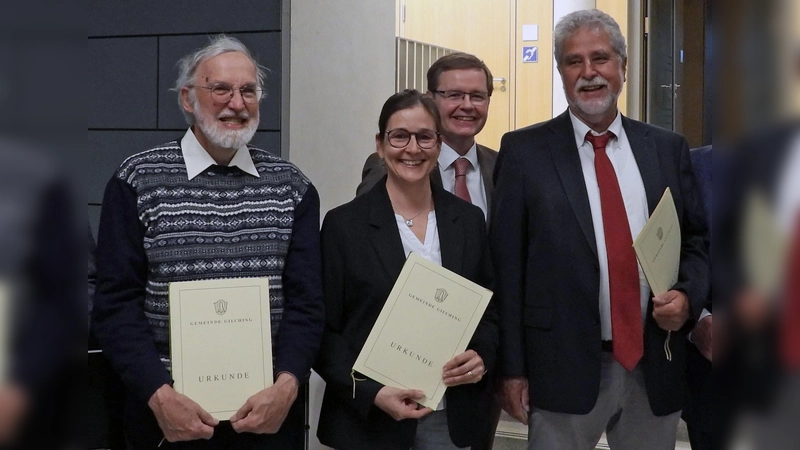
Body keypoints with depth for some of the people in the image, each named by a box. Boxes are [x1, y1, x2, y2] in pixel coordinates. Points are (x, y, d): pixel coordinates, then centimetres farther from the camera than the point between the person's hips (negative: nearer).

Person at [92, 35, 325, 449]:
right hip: (167, 412, -2)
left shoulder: (292, 187, 3)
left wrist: (286, 386, -15)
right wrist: (160, 395, -16)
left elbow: (306, 301, 0)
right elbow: (116, 303, -5)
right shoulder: (138, 181, -2)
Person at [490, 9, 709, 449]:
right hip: (565, 366, -3)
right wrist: (512, 368, -6)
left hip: (656, 366, 3)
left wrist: (687, 296, -7)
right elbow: (506, 264, -3)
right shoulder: (524, 151, -2)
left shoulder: (668, 148, 7)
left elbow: (698, 240, 14)